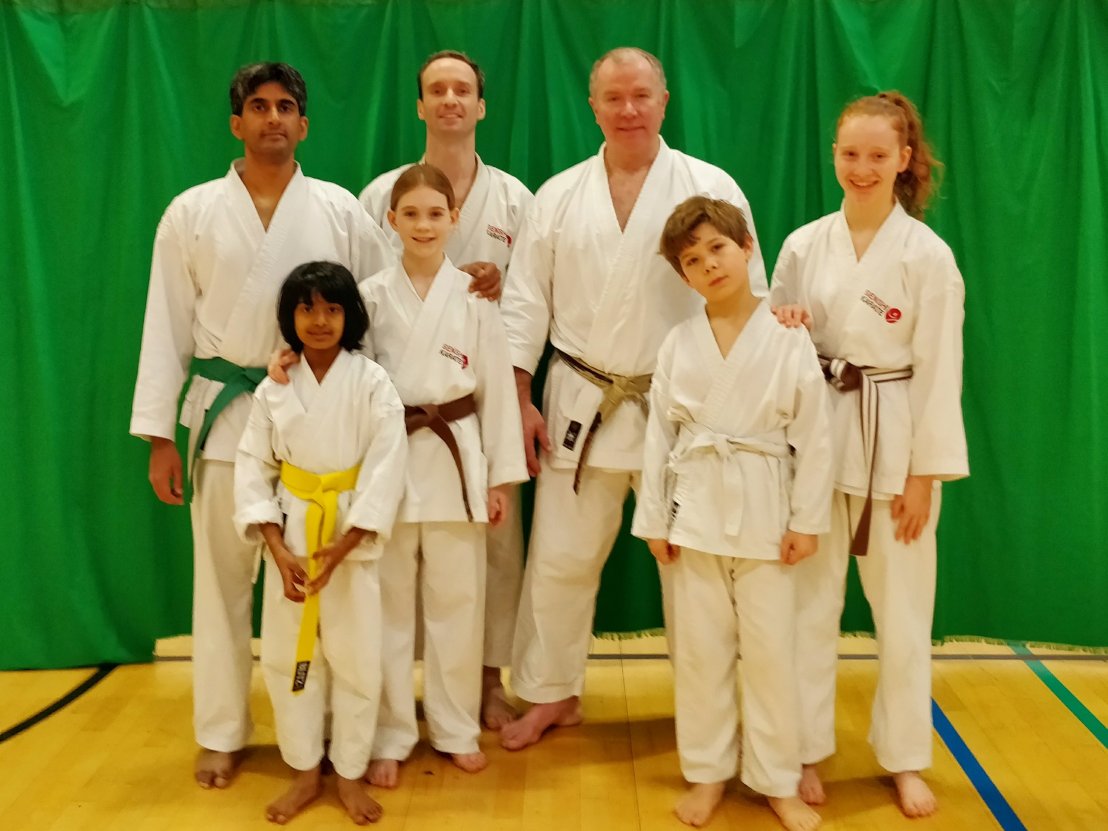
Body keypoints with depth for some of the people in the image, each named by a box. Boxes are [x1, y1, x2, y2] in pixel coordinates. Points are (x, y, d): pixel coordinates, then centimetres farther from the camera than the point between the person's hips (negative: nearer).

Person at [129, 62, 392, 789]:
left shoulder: (340, 210, 0)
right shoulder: (192, 212, 1)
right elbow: (168, 324, 2)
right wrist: (159, 435, -1)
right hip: (225, 410, 0)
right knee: (223, 577, 7)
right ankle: (222, 734, 23)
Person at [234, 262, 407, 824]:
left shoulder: (372, 383, -9)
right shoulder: (273, 388, -2)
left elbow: (385, 472, -13)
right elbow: (253, 469, -1)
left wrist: (338, 550, -17)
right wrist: (279, 551, -12)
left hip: (353, 539, -2)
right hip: (290, 536, 3)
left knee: (356, 658, 5)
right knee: (286, 656, 10)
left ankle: (350, 774, 25)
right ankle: (305, 773, 28)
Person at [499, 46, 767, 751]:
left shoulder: (711, 189, -2)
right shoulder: (559, 196, 5)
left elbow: (749, 297, -1)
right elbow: (526, 302, 5)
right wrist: (521, 401, 0)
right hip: (581, 403, 2)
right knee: (560, 559, 8)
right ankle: (552, 694, 28)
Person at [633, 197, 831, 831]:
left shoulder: (789, 338, -4)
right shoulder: (679, 344, 2)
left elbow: (813, 434, -3)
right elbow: (660, 434, 4)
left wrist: (807, 520, -5)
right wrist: (654, 520, 3)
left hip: (765, 508, -2)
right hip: (696, 506, 2)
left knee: (770, 648, 6)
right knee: (700, 647, 10)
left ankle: (777, 779, 23)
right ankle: (708, 772, 27)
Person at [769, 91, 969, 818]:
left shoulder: (928, 255, -7)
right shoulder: (804, 245, 1)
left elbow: (939, 369, -7)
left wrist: (924, 474, -9)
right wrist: (784, 333, -16)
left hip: (895, 441, -2)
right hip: (818, 438, 2)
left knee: (903, 608, 8)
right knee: (810, 602, 9)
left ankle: (906, 759, 27)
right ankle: (806, 750, 25)